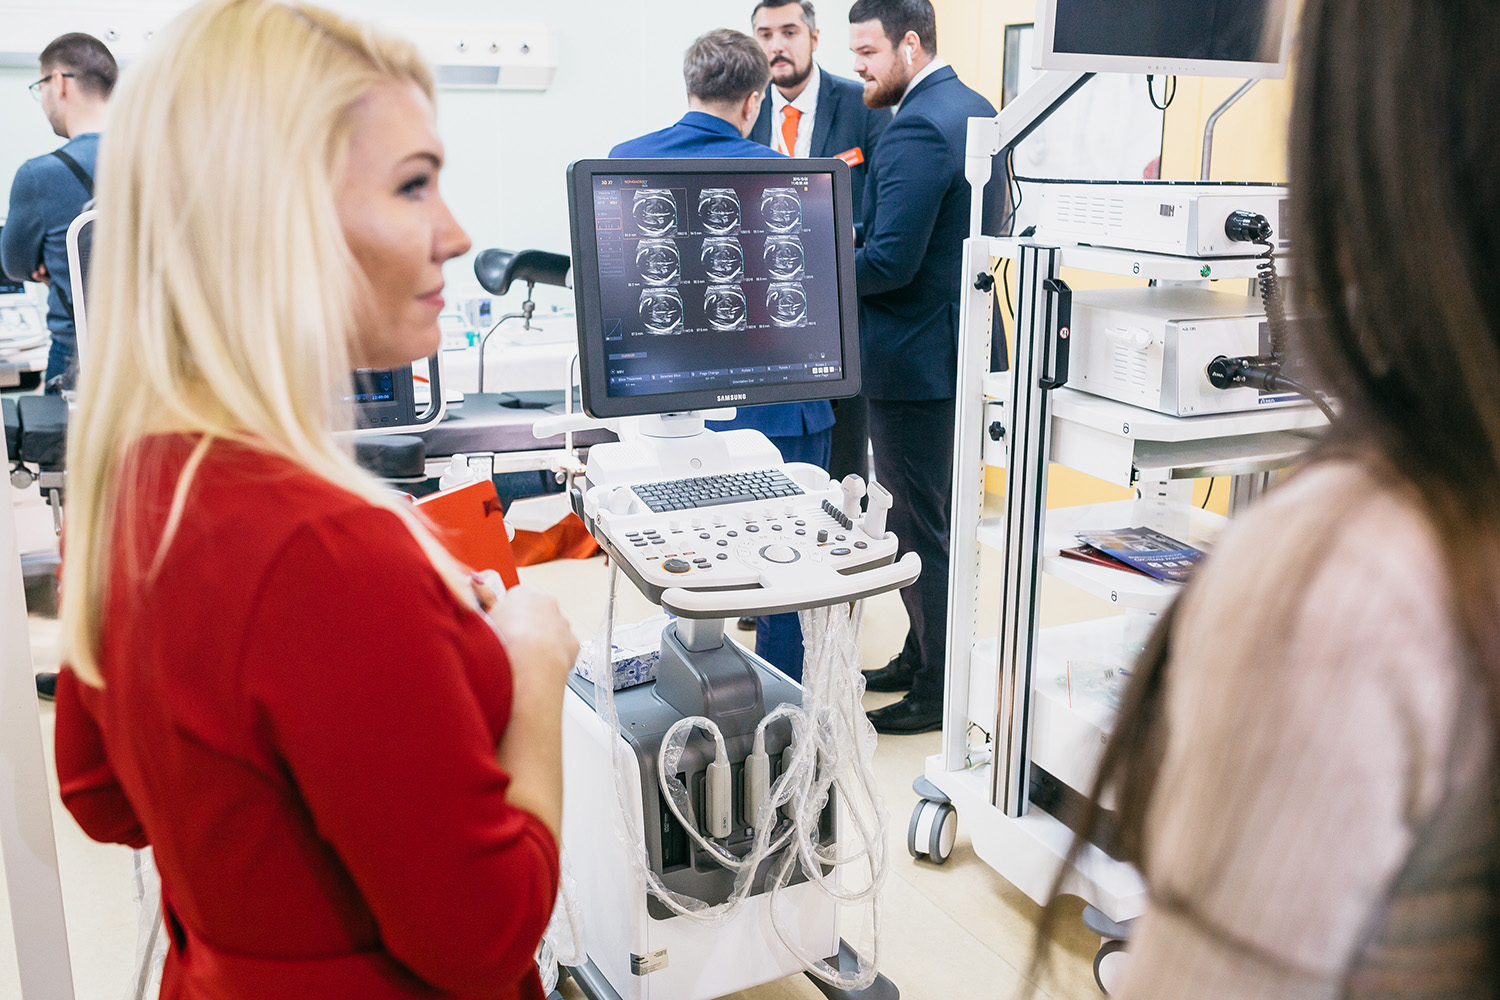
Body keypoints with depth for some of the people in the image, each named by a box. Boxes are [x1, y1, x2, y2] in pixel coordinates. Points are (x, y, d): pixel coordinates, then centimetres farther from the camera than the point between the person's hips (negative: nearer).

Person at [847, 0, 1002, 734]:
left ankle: (936, 691, 14)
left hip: (913, 357, -10)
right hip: (961, 344, 10)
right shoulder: (976, 110, 11)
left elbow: (890, 262, -27)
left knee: (919, 528, 1)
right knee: (935, 516, 19)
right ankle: (922, 657, 34)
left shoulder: (916, 129, -21)